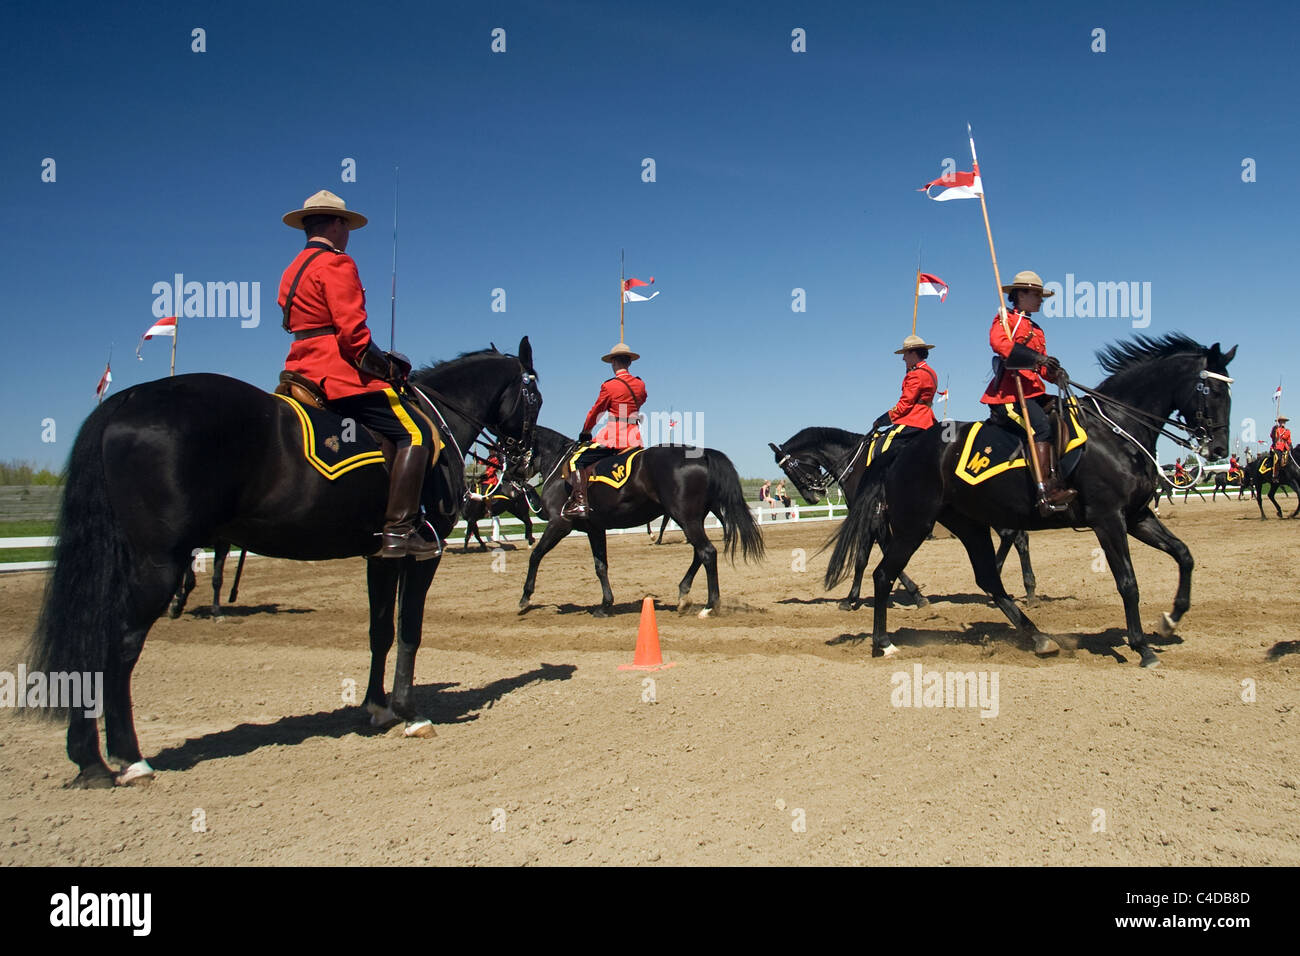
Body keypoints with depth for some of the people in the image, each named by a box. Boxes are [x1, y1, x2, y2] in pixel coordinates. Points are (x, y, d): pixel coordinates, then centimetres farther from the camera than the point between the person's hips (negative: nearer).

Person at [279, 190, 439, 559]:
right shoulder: (336, 263, -7)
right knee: (416, 432, -14)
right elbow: (352, 331, -19)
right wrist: (385, 367, -6)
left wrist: (380, 363, 15)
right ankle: (399, 531, -22)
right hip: (340, 373, -10)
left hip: (305, 371, 10)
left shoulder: (292, 271, 22)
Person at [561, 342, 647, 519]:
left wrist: (585, 433, 17)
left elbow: (596, 412, 2)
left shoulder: (609, 386, -7)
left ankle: (580, 503, -10)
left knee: (578, 461, 1)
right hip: (634, 439, 6)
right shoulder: (640, 385, 8)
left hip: (612, 437, -5)